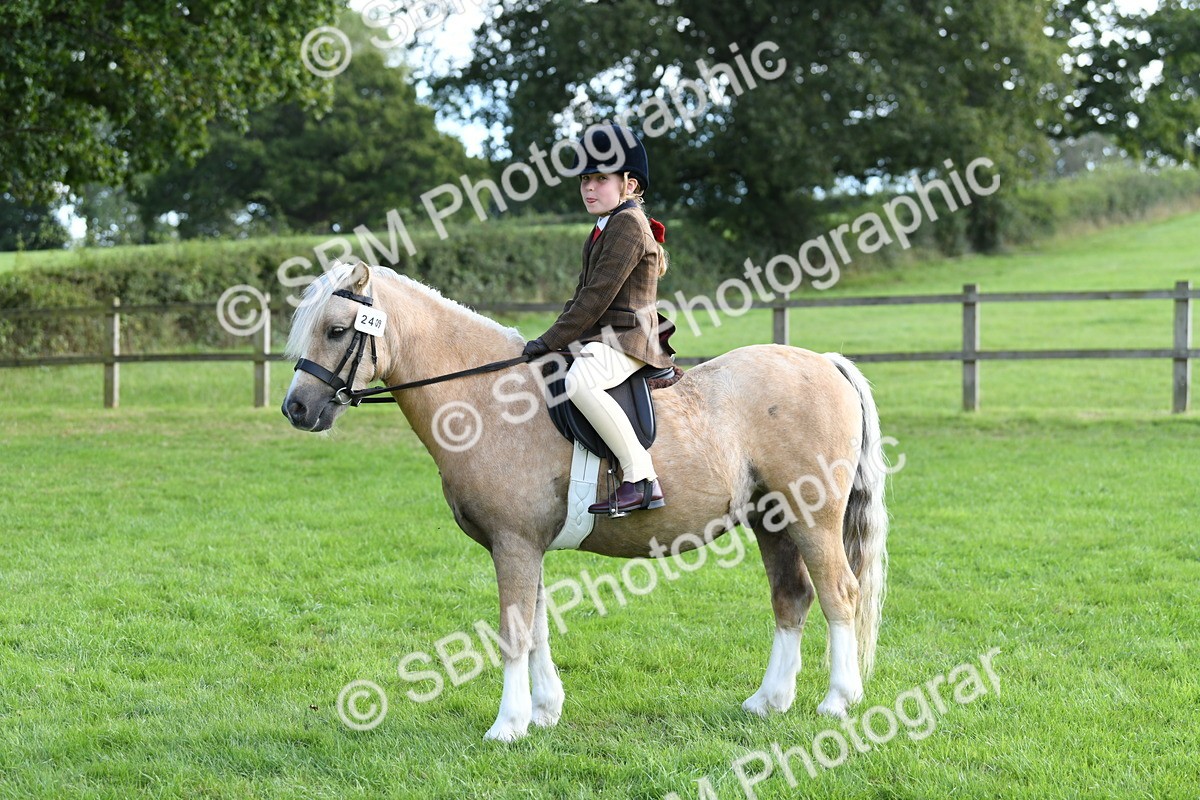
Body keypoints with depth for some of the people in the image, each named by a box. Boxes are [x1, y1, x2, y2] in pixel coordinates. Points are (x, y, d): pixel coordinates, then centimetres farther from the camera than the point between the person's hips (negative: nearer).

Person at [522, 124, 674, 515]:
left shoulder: (628, 224, -13)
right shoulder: (604, 229, 19)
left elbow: (599, 294, -19)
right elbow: (583, 291, 24)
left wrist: (552, 340, -18)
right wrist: (554, 339, 12)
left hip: (626, 339, -12)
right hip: (601, 336, 12)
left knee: (580, 381, -38)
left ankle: (641, 477, -35)